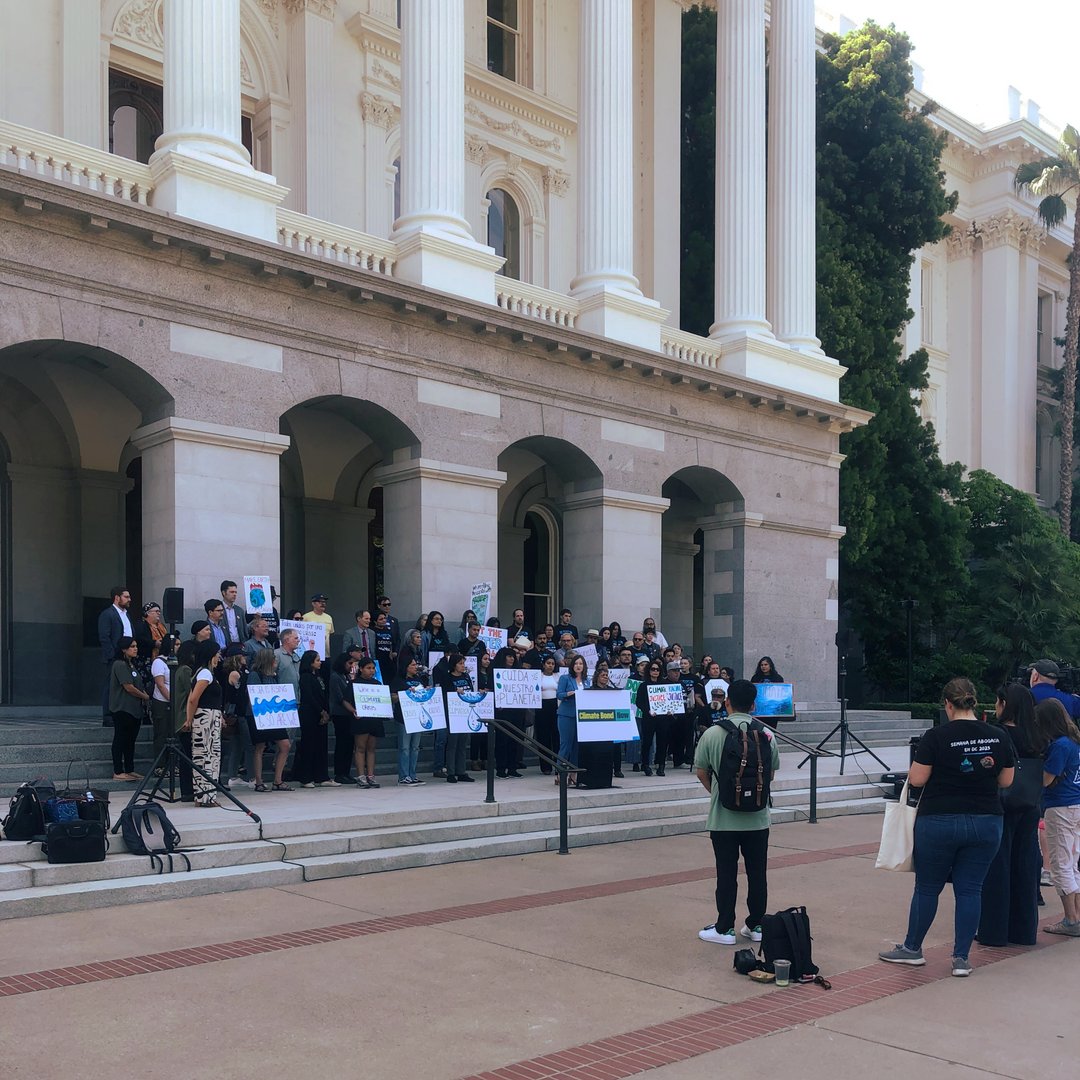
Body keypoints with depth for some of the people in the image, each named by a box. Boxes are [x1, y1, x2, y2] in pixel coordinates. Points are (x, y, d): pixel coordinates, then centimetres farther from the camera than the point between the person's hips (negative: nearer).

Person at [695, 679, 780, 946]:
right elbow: (771, 773, 5)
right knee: (757, 873, 12)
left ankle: (725, 929, 11)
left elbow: (702, 772, -3)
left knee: (726, 874, 5)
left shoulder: (712, 734, -10)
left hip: (724, 817, -2)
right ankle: (756, 925, 20)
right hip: (757, 817, 2)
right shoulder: (766, 735, -3)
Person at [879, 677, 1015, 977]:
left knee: (927, 887, 10)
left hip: (939, 822, -3)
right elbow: (1006, 780, 7)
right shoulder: (999, 736, -1)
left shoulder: (937, 736, -13)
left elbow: (917, 779, -12)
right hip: (986, 823, 3)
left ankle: (912, 949, 24)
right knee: (970, 889, 10)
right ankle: (961, 958, 11)